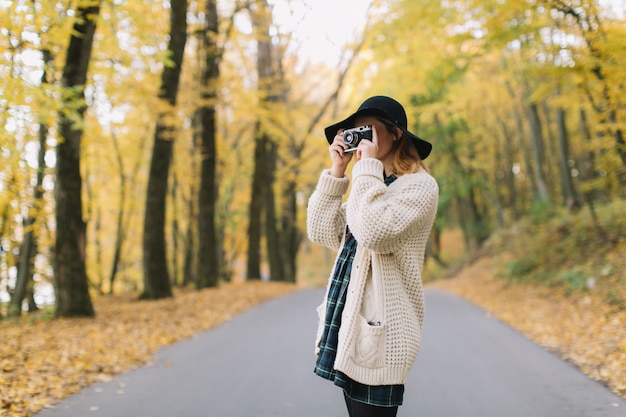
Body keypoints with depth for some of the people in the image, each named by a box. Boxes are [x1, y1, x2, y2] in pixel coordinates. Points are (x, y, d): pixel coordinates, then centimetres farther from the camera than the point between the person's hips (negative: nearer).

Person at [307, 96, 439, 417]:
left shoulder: (419, 185, -7)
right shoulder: (369, 186, 18)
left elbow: (374, 233, -24)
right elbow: (321, 233, 9)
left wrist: (368, 165, -14)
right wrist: (337, 171, 4)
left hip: (378, 331, -8)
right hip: (348, 324, 8)